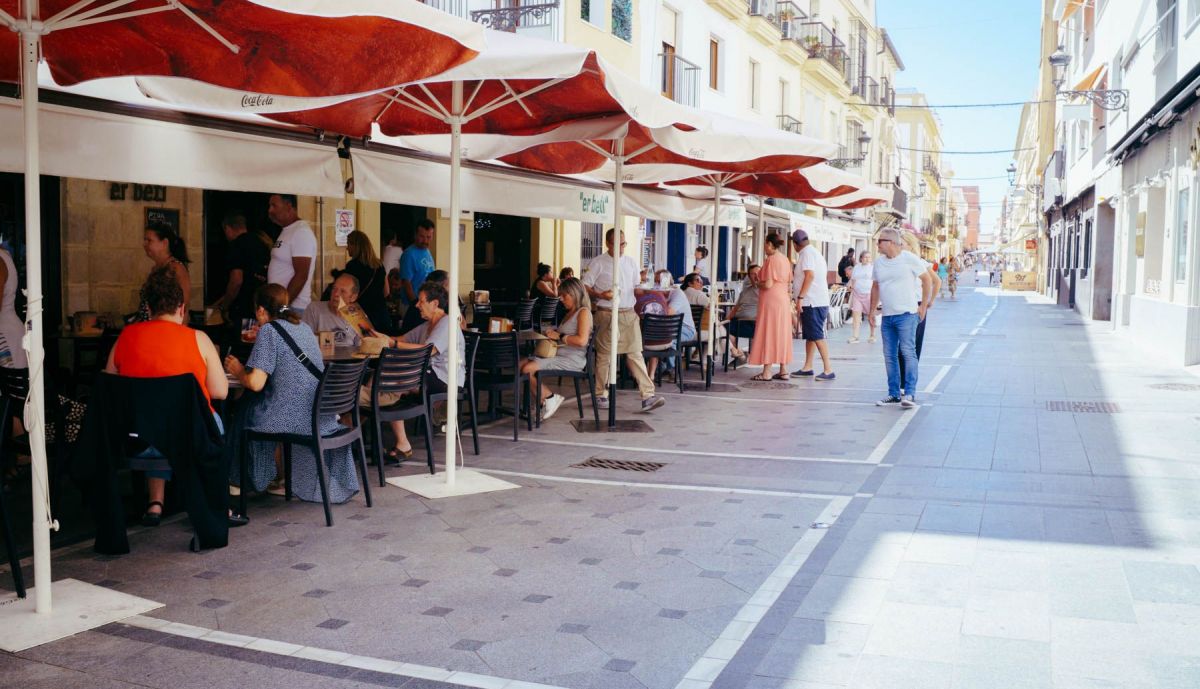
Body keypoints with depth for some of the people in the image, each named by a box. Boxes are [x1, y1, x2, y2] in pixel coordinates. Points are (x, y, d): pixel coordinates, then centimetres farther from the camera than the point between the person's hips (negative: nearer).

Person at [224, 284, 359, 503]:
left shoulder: (269, 331, -9)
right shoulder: (303, 327, 14)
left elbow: (255, 383, -16)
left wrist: (238, 371, 5)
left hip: (296, 419, -7)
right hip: (323, 417, 7)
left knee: (246, 414, 21)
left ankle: (283, 479, 32)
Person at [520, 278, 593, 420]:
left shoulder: (584, 312, -5)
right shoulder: (570, 313, 23)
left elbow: (582, 340, -19)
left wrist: (559, 337, -13)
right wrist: (552, 333, 9)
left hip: (572, 359, -9)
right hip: (559, 355, 9)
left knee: (528, 369, -23)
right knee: (521, 364, -9)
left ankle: (550, 397, -3)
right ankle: (543, 403, -6)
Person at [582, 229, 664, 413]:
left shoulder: (630, 262, 14)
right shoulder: (598, 263, -1)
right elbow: (584, 287, -3)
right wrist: (600, 295, -19)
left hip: (629, 314, 4)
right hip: (607, 314, -4)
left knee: (635, 353, -1)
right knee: (604, 356, 4)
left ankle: (648, 396, -6)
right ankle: (600, 395, 16)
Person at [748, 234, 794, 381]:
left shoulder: (771, 259, -13)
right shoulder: (785, 260, 13)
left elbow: (768, 284, -18)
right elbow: (789, 285, 16)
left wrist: (758, 284, 0)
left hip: (771, 300, -8)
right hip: (784, 300, 8)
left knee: (768, 334, -5)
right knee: (781, 334, 11)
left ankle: (767, 372, -5)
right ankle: (784, 370, 12)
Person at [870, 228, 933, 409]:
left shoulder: (909, 258, -6)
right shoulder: (879, 262, 10)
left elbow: (927, 280, 1)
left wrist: (923, 306, 0)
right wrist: (872, 311, 15)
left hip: (906, 314, -6)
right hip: (887, 316, 6)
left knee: (908, 353, -9)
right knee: (890, 355, 7)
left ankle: (910, 393, -6)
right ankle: (894, 393, 15)